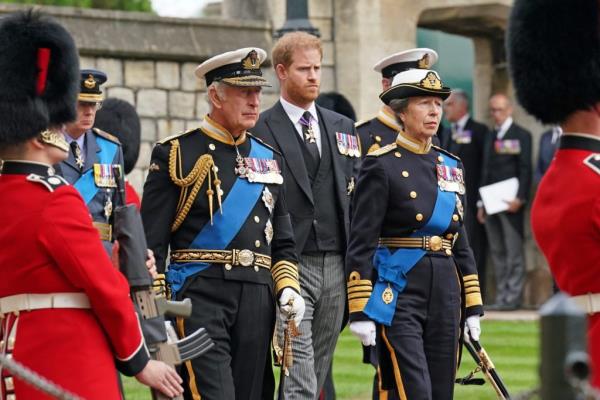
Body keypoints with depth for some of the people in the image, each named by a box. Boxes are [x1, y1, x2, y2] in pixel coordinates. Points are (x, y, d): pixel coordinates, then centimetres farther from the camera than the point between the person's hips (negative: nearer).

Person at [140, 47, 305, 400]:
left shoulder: (269, 158, 17)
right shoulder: (177, 155, 0)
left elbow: (283, 242, 23)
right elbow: (151, 243, -2)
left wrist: (288, 287, 4)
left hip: (257, 300, 6)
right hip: (200, 295, -6)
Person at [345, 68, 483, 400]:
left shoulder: (450, 166, 13)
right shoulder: (381, 164, -6)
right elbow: (361, 243, -9)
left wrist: (472, 307, 14)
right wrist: (360, 310, -14)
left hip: (445, 294, 6)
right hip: (398, 293, -6)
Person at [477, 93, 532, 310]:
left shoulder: (521, 135, -1)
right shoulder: (490, 137, 19)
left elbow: (525, 169, -8)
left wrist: (519, 198, -16)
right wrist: (481, 203, 14)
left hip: (511, 203, -7)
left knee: (514, 251, -6)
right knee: (497, 252, 6)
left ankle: (513, 297, -6)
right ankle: (502, 296, 8)